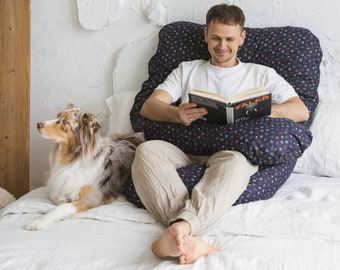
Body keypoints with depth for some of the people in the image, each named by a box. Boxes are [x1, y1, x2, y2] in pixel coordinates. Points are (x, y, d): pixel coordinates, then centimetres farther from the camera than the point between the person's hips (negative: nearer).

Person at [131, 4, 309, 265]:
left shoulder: (261, 74, 21)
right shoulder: (187, 70, 27)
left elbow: (301, 111, 6)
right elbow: (148, 106, 13)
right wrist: (176, 114, -13)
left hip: (234, 150, -2)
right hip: (187, 148, 2)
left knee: (235, 161, -40)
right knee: (147, 150, -32)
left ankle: (181, 226, -59)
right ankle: (189, 237, -49)